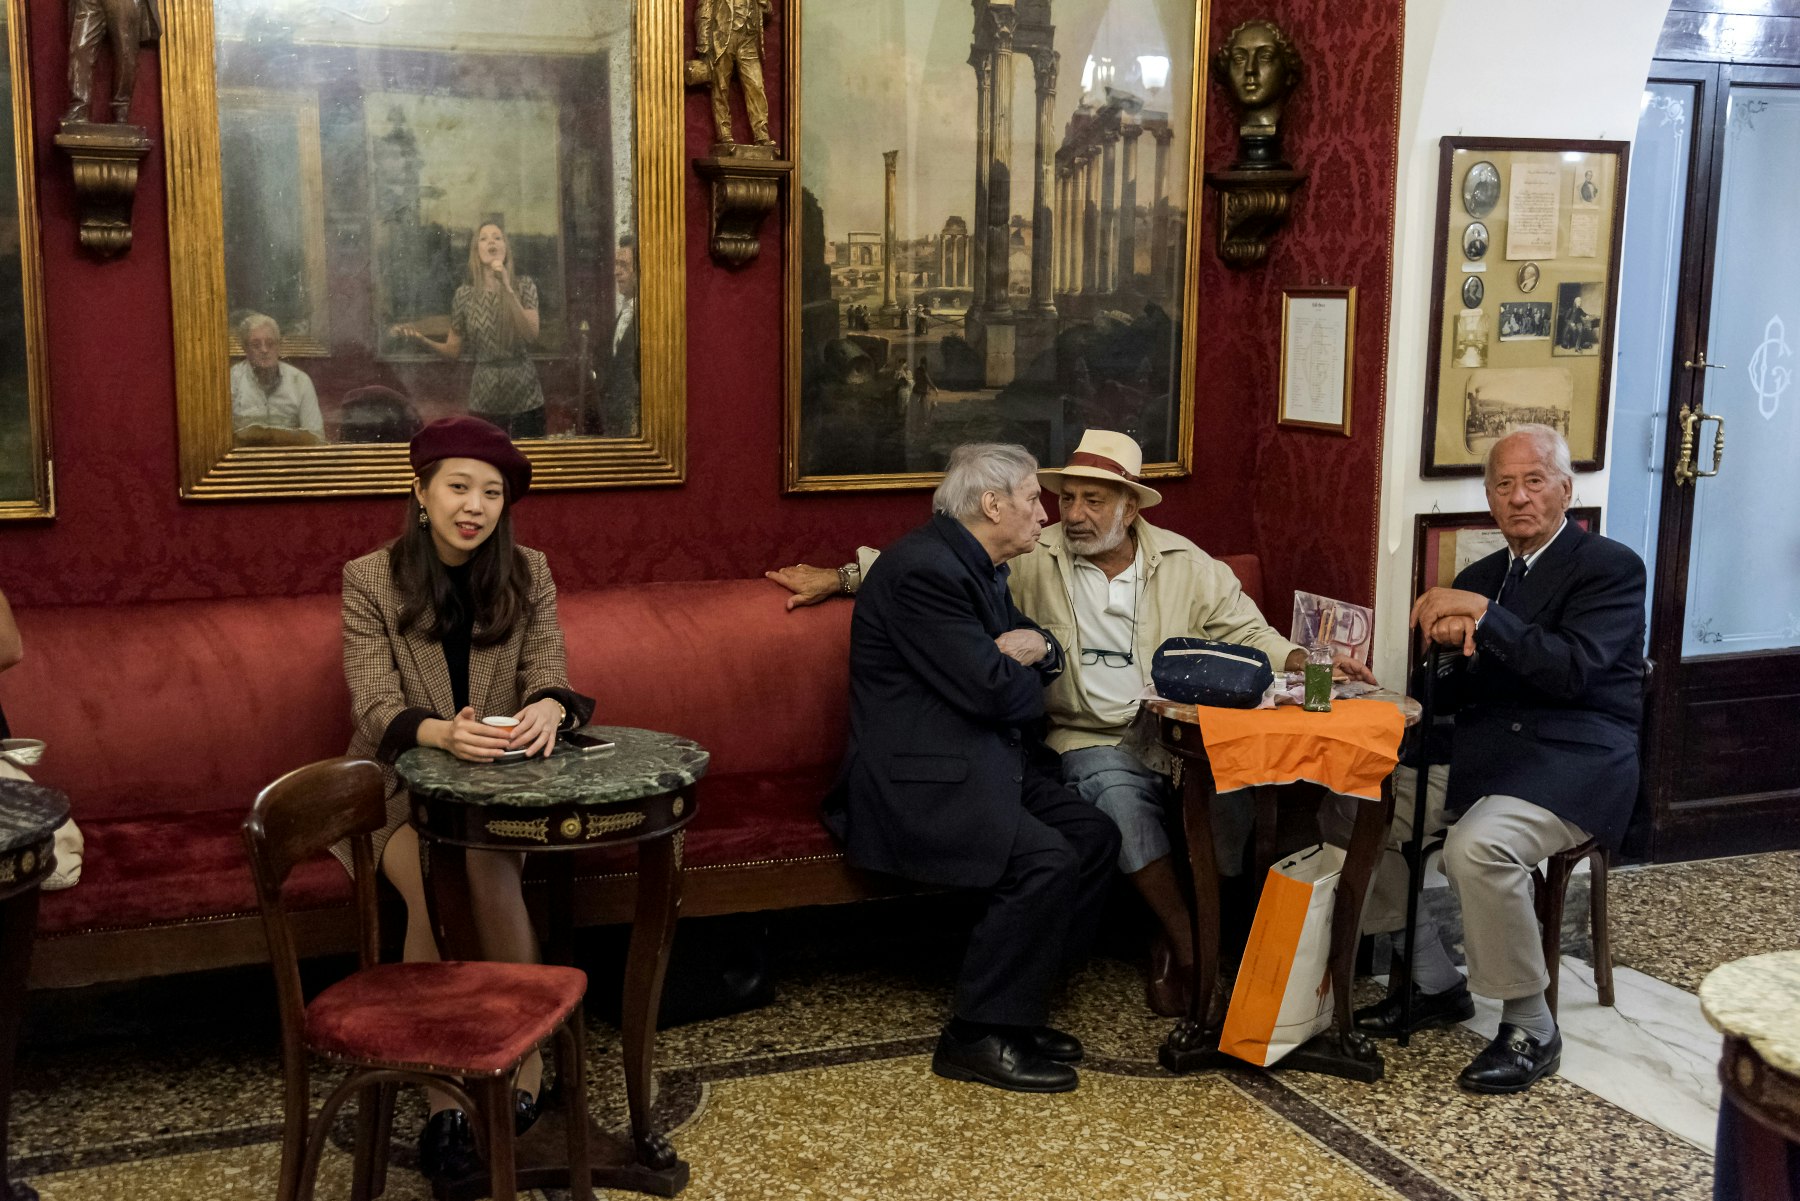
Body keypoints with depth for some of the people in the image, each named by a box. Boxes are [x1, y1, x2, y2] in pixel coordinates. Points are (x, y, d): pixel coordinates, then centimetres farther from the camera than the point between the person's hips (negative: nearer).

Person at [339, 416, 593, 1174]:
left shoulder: (528, 575, 2)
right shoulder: (369, 580, -5)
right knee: (435, 887, -29)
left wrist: (547, 709, -33)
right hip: (401, 785, -1)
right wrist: (442, 732, -38)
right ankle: (443, 1093, -20)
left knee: (488, 876, -29)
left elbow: (550, 679, -6)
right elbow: (377, 710, -15)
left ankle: (526, 1057, -13)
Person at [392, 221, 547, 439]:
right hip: (484, 402, 1)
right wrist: (421, 339, -11)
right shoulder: (464, 295, 1)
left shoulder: (524, 285, -1)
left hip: (525, 399, -1)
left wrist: (507, 288, -18)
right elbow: (453, 350, 6)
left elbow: (531, 335, -14)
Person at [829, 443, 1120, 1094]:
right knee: (1045, 860, -25)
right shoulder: (924, 569, -18)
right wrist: (1022, 667, 1)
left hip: (983, 764, 11)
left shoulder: (978, 567, 15)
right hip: (916, 780, -11)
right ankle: (979, 1036, -10)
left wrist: (1032, 649, -3)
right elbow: (990, 690, -23)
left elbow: (1047, 650, 22)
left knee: (1095, 836, -1)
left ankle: (1015, 1006, 7)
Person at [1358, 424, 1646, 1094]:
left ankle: (1530, 1028, -12)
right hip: (1484, 755, 8)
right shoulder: (1480, 577, 16)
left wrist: (1484, 617, -21)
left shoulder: (1611, 567, -4)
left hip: (1574, 760, -8)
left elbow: (1575, 670, -19)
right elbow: (1454, 696, 12)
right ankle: (1435, 985, 10)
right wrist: (1450, 641, -9)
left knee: (1476, 849, -33)